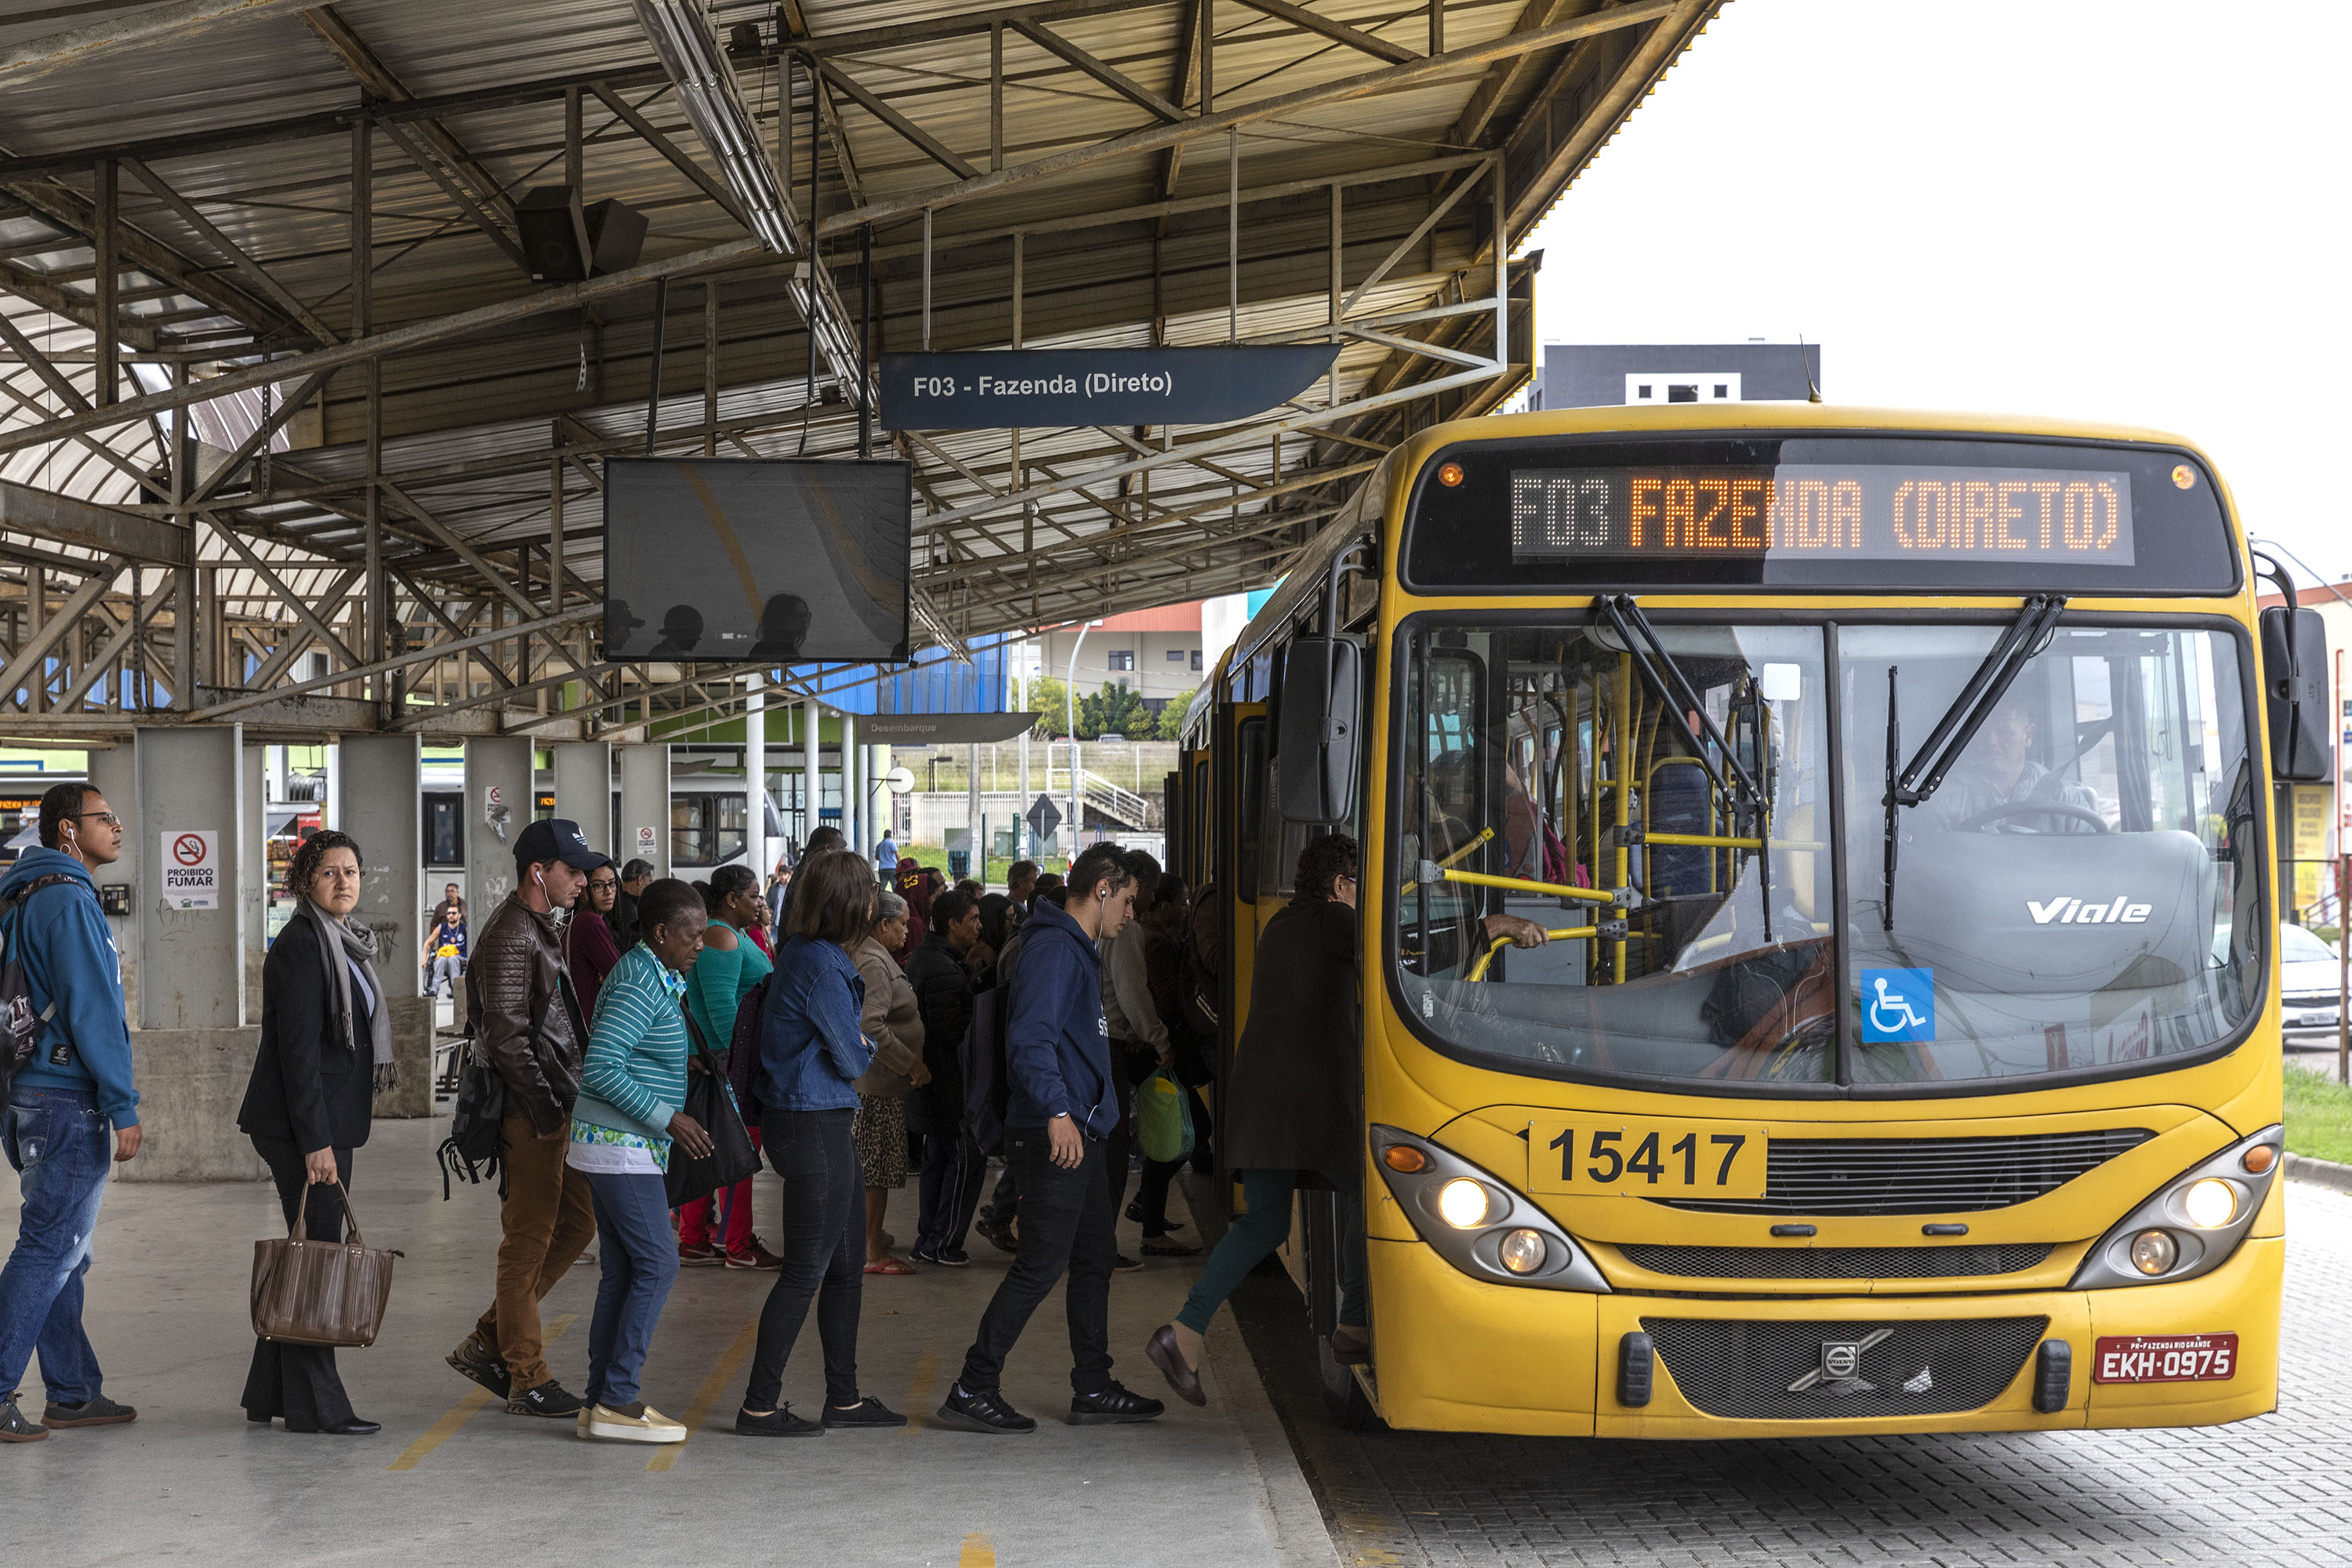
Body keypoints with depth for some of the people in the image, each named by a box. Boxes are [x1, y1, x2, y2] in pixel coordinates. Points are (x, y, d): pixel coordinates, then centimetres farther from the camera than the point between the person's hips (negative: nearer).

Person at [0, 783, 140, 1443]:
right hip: (70, 1104, -10)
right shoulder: (69, 901, -14)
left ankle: (72, 1393, 21)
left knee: (61, 1254, 14)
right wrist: (123, 1108, -16)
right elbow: (91, 1012, -19)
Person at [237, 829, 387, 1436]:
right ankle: (314, 1405, 0)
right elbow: (297, 1049, -19)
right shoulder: (302, 944, -14)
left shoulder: (343, 942, 16)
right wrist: (315, 1141, -22)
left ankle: (269, 1393, 22)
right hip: (302, 1125, -10)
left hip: (328, 1121, 10)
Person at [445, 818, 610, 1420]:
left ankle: (488, 1343, 19)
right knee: (530, 1237, -3)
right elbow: (506, 1035, -20)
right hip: (530, 1107, -10)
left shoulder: (542, 930, 18)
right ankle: (528, 1380, 4)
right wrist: (545, 1107, -20)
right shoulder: (510, 935, -14)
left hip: (556, 1104, 10)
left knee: (576, 1222, 13)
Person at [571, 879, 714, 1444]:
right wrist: (666, 1117, -20)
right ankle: (618, 1399, -9)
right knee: (657, 1264, -10)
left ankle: (602, 1399, 10)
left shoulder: (654, 978, 15)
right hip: (621, 1146, -10)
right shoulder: (640, 985, -16)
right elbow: (602, 1068, -23)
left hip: (616, 1145, 10)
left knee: (622, 1271, 9)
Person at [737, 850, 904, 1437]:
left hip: (824, 1123, 10)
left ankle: (844, 1398, 23)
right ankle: (760, 1405, 3)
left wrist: (853, 1048, 1)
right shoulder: (820, 965, -20)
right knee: (807, 1269, -3)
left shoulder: (803, 952, 11)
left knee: (847, 1263, 15)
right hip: (814, 1128, -10)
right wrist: (865, 1051, 6)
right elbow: (851, 1058, -14)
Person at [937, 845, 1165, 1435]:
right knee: (1041, 1264, -9)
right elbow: (1030, 1038, -26)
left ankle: (1093, 1389, 20)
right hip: (1055, 1136, -11)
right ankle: (972, 1390, -6)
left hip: (1078, 1132, 11)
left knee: (1094, 1258, 14)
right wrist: (1057, 1110, -35)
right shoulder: (1054, 948, -14)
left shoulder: (1076, 950, 20)